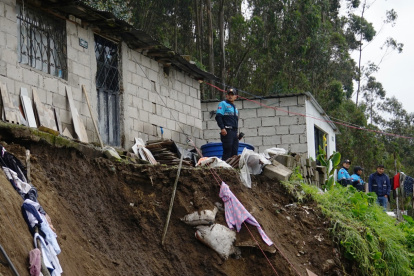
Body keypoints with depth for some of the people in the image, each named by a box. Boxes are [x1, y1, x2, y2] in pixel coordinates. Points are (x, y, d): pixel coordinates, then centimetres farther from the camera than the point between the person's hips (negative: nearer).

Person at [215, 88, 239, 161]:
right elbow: (218, 116, -10)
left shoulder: (235, 108, 25)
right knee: (227, 150, -13)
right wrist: (222, 128, -21)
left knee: (234, 152, 3)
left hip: (234, 132, 8)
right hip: (227, 131, -8)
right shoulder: (223, 104, 2)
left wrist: (237, 133, 16)